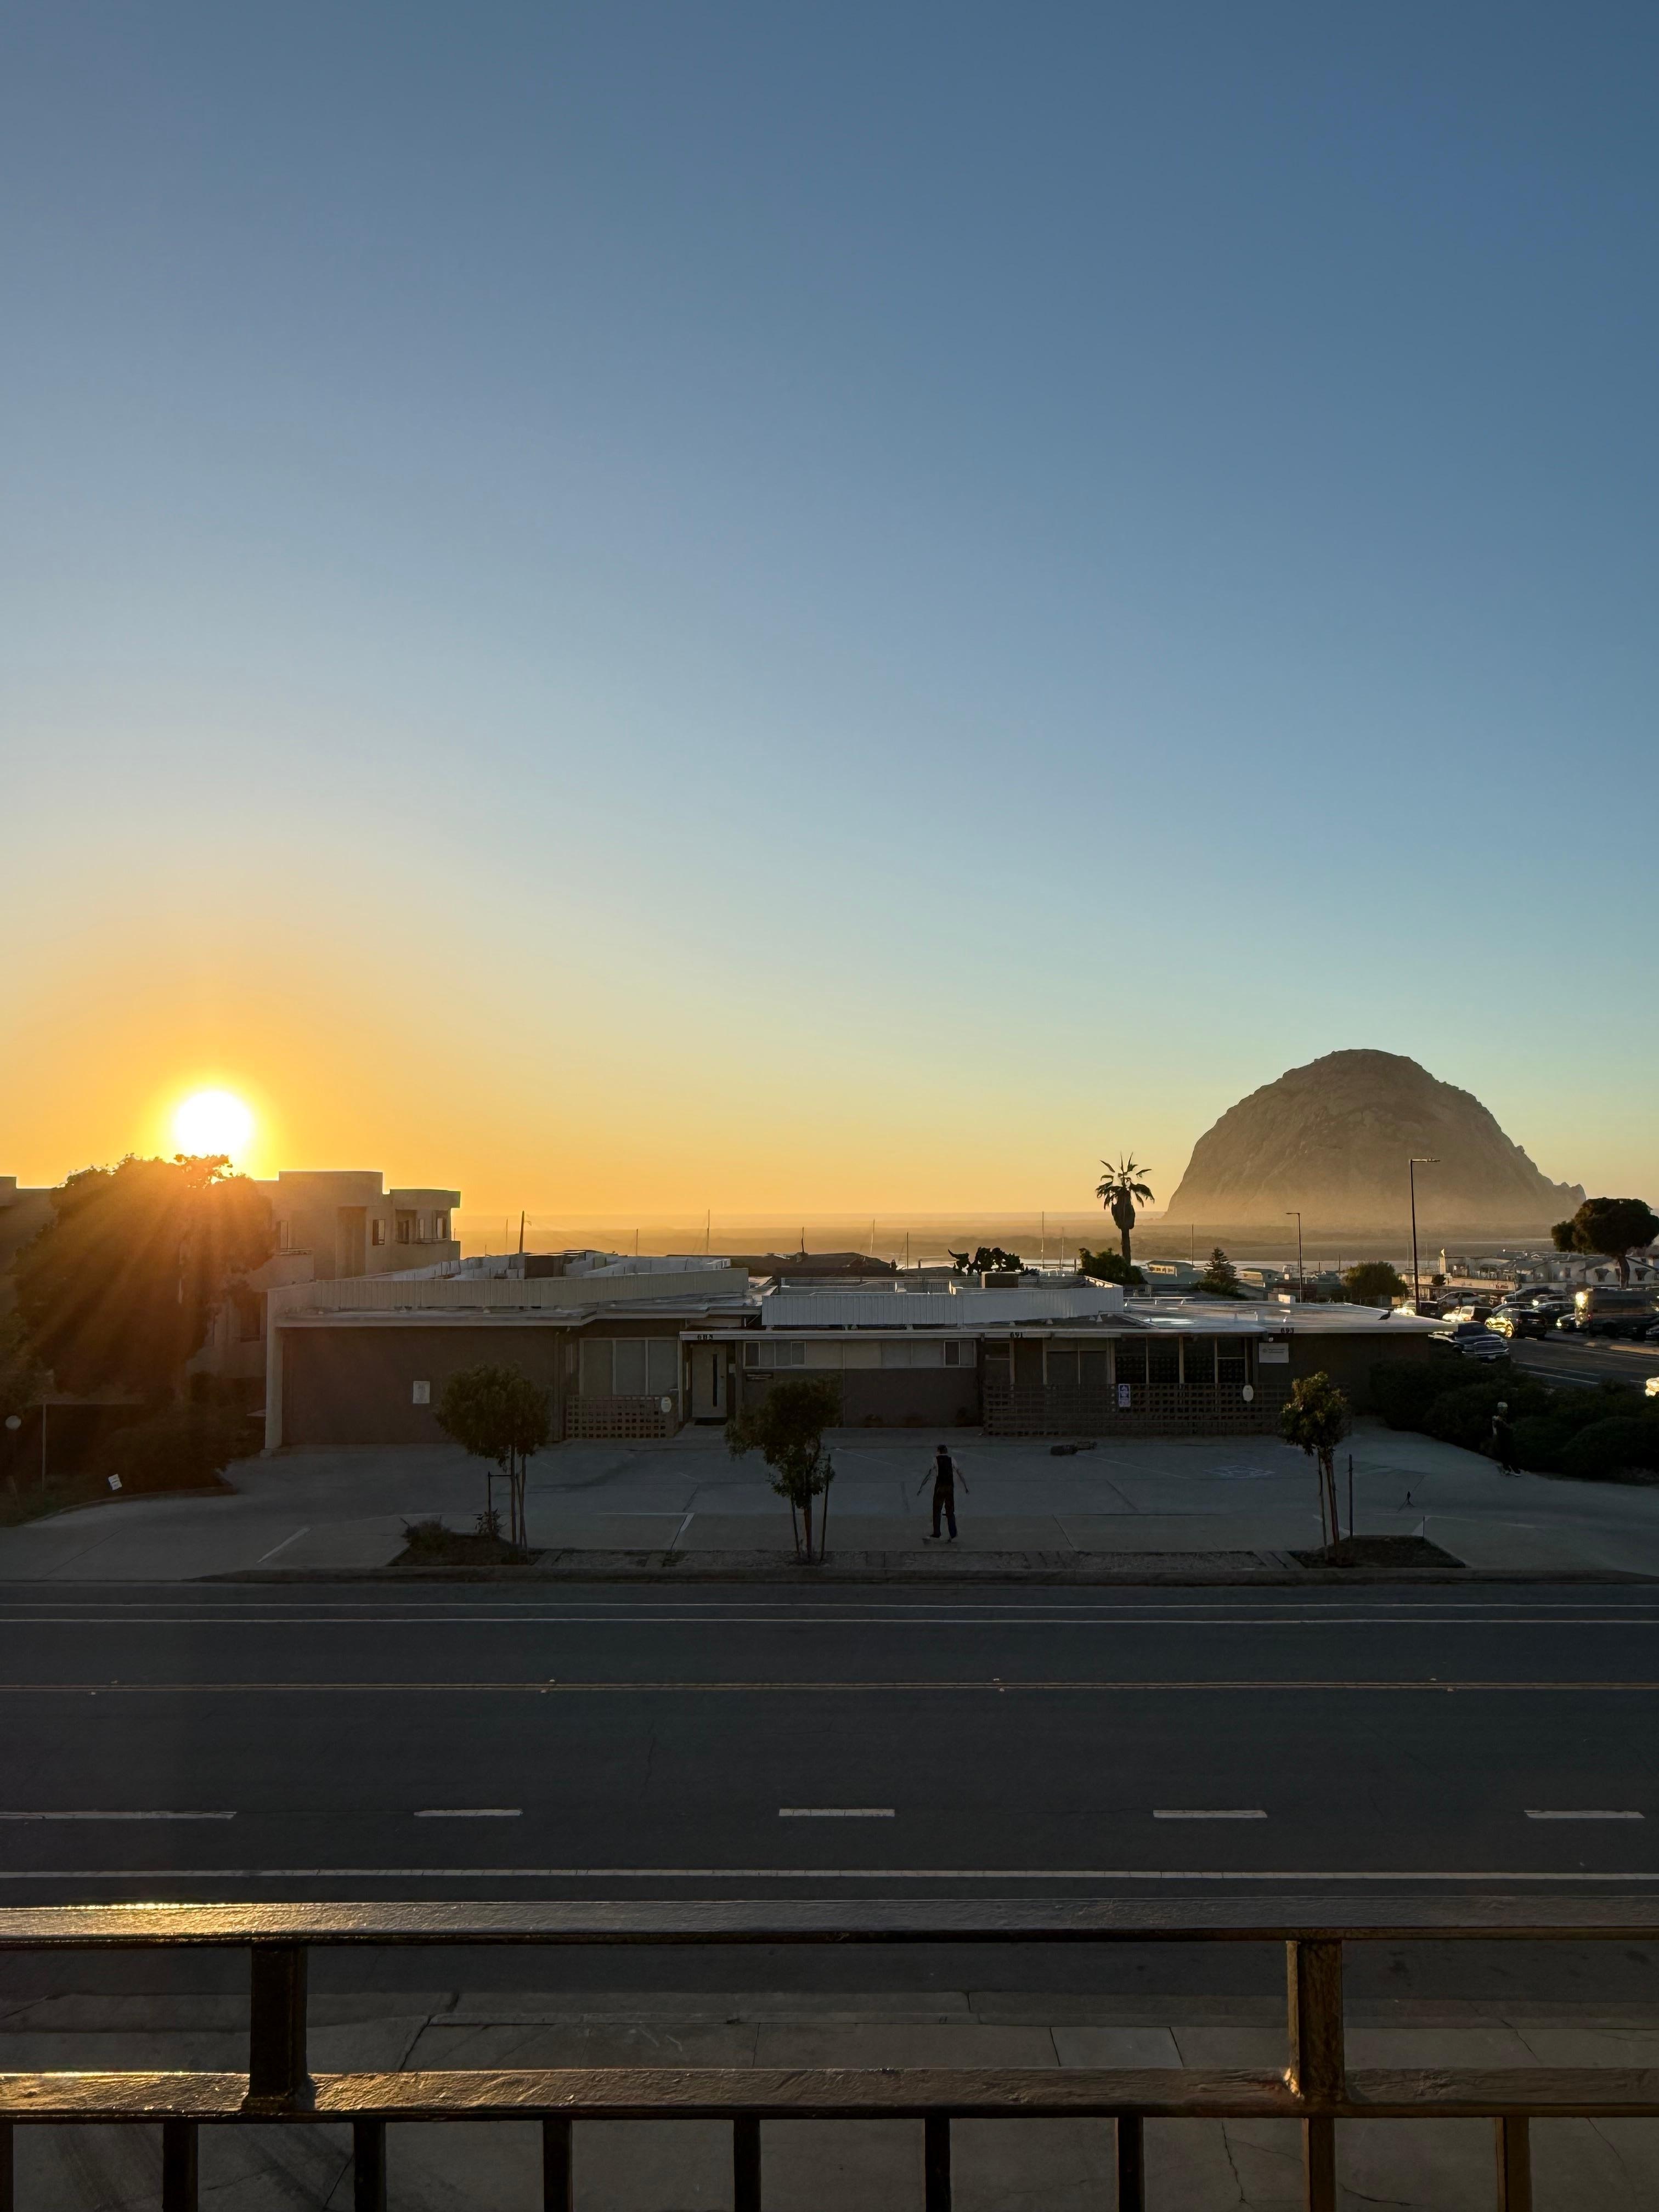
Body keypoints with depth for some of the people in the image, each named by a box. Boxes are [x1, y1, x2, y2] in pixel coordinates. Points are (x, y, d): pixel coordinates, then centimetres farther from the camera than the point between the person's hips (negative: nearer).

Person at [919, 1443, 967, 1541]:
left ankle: (936, 1535, 3)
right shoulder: (952, 1460, 10)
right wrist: (966, 1486, 24)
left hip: (939, 1488, -2)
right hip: (950, 1488, 2)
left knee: (937, 1511, 5)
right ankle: (953, 1536, 7)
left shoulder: (935, 1460, 4)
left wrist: (920, 1489, 5)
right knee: (950, 1512, 10)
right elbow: (960, 1473, 14)